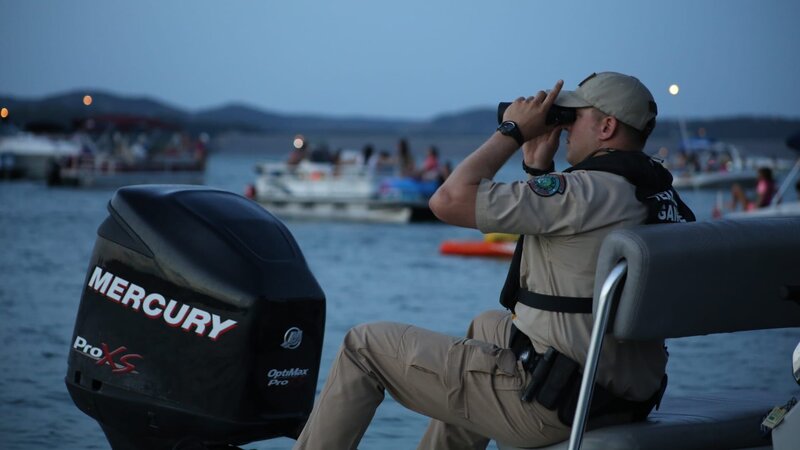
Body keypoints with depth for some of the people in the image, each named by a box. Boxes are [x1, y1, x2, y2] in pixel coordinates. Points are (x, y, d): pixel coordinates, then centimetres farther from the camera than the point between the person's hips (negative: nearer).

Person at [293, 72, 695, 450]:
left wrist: (513, 131, -7)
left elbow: (449, 201, -18)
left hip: (551, 409, -9)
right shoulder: (659, 195, 8)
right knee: (487, 326, 39)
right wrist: (538, 168, 12)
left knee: (366, 344, 5)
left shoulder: (590, 191, -20)